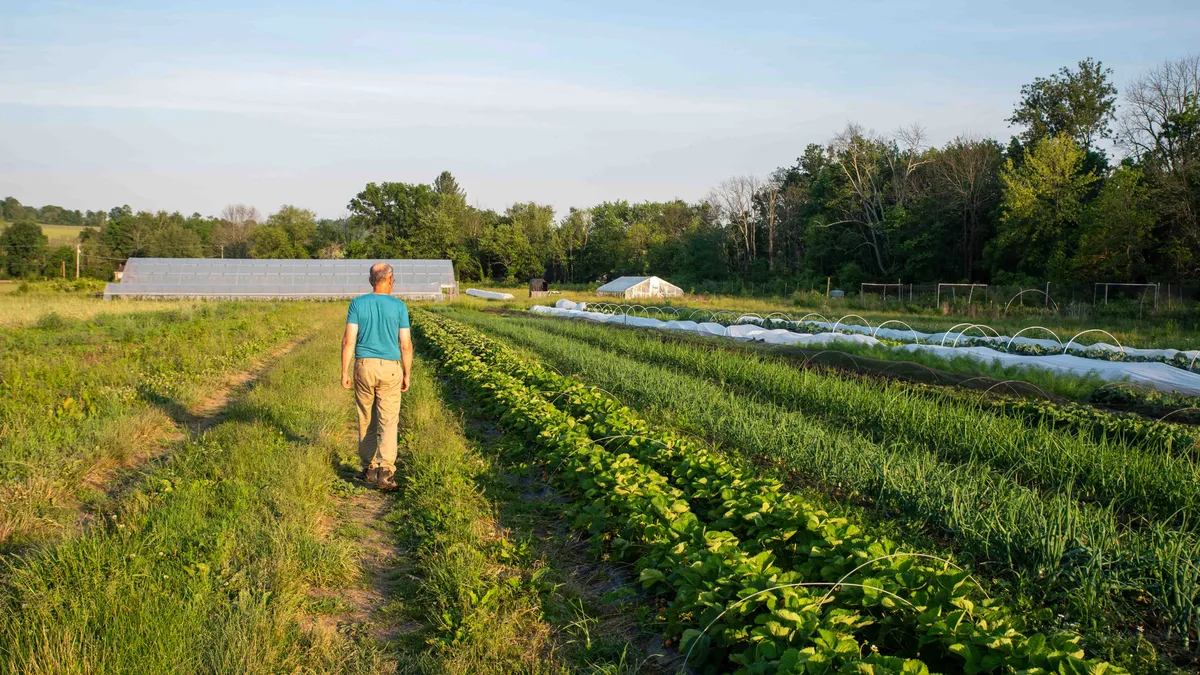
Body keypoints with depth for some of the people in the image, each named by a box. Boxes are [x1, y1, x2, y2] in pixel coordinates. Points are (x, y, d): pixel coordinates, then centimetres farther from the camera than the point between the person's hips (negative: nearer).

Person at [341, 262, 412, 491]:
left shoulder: (357, 304, -2)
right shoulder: (399, 306, -5)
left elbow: (348, 340, -6)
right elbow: (406, 345, -4)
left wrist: (344, 371, 0)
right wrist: (407, 374, 6)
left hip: (363, 367, 2)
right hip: (390, 369, -2)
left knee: (366, 420, 15)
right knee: (388, 422, -1)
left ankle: (369, 469, 22)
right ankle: (385, 471, -16)